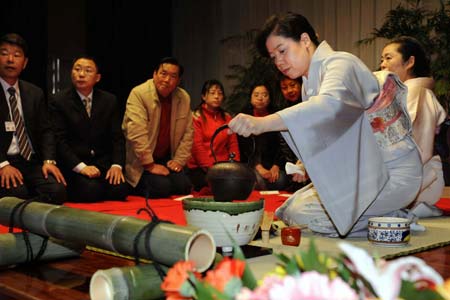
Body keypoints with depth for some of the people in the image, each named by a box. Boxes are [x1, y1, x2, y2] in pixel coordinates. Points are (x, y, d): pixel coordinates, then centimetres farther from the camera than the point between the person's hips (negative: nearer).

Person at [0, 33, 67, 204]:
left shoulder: (35, 93, 14)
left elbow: (45, 130, 10)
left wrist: (48, 160, -7)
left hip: (32, 161, 4)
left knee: (57, 190, -24)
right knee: (17, 194, -33)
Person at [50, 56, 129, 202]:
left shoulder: (109, 100, 9)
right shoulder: (59, 101, -1)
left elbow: (117, 137, 6)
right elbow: (60, 140, -8)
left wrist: (117, 165, -10)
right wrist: (81, 167, -19)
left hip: (103, 163, 3)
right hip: (73, 166, -3)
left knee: (120, 189, -23)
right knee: (92, 190, -29)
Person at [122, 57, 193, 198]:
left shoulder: (184, 98, 2)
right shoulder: (138, 94, -16)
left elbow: (188, 132, 7)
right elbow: (136, 134, -22)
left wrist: (179, 160, -3)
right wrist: (150, 165, -22)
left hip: (167, 159, 5)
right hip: (141, 162, -5)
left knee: (184, 187, -16)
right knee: (162, 188, -25)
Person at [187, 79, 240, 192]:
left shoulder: (227, 117, 18)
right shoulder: (196, 116, 3)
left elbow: (233, 144, 13)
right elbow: (197, 146, -6)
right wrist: (211, 168, -16)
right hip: (200, 168, -5)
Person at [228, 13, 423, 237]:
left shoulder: (340, 63, -16)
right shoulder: (309, 84, 14)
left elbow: (331, 105, -39)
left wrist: (263, 123, -48)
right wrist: (307, 162, 0)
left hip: (391, 172, -10)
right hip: (359, 171, 10)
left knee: (302, 214, -19)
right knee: (288, 209, 6)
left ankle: (394, 220, -6)